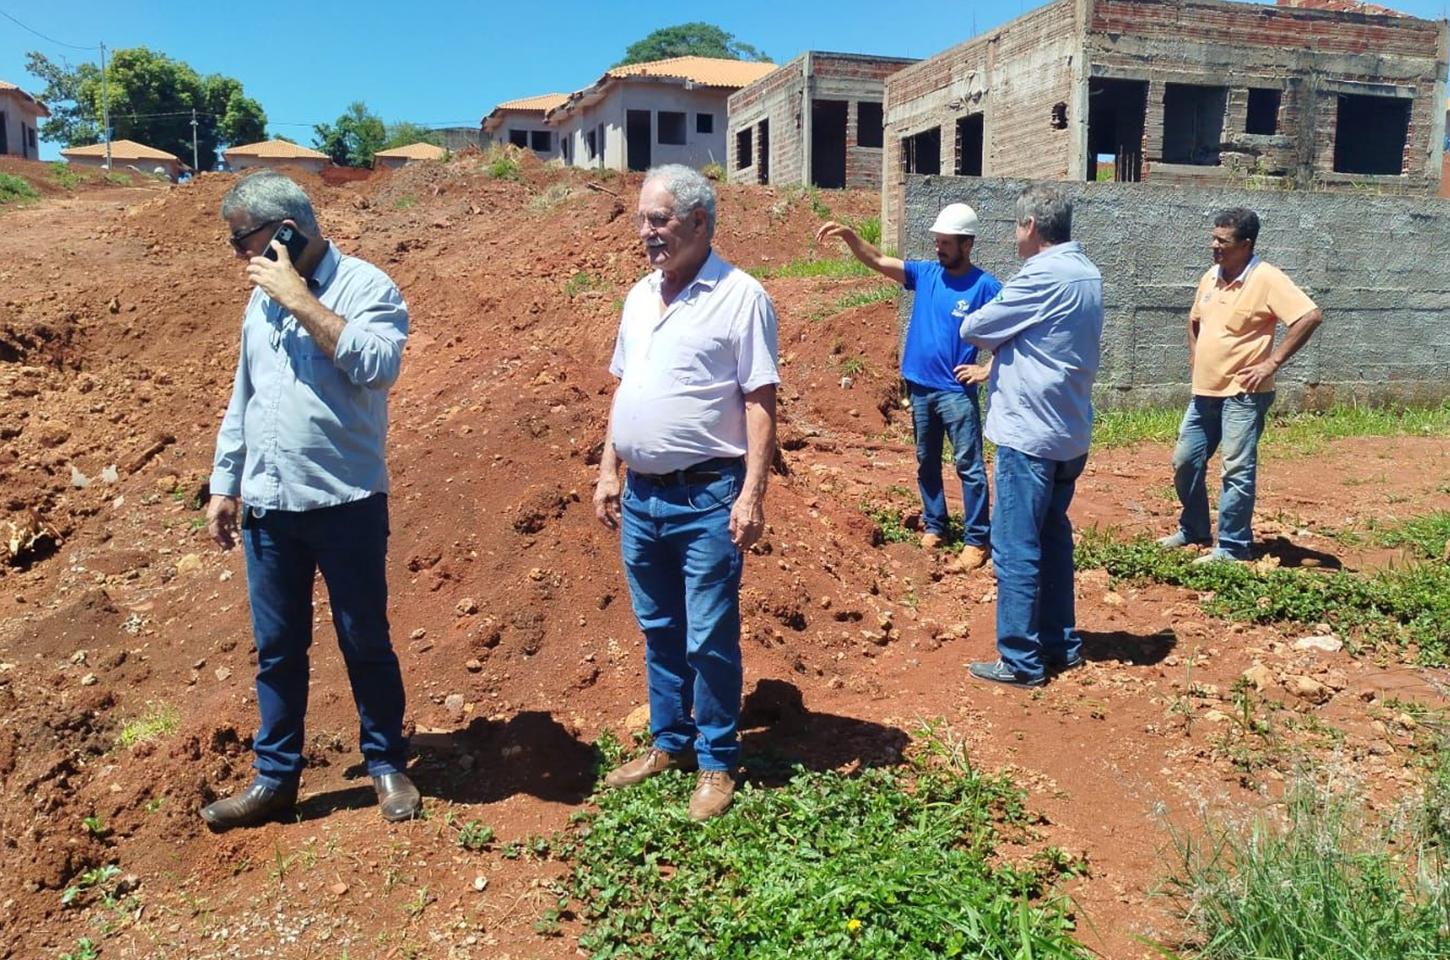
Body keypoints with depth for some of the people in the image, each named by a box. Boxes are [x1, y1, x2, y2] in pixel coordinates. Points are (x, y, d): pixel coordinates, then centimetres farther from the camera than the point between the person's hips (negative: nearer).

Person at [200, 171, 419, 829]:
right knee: (277, 649, 13)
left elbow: (379, 365, -26)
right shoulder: (262, 297, 13)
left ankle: (387, 763, 25)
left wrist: (300, 299, -20)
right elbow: (243, 397, 19)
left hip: (347, 504, -6)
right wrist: (224, 485, 17)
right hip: (266, 508, 6)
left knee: (365, 643, 7)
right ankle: (275, 779, 27)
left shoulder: (366, 286, -7)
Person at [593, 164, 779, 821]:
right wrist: (609, 471, 14)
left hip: (706, 497, -7)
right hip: (640, 496, 7)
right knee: (658, 632, 17)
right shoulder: (640, 295, 12)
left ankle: (716, 763, 19)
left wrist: (752, 494, -17)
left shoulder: (740, 296, -8)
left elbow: (760, 402, -11)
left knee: (710, 639, 3)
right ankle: (669, 744, 33)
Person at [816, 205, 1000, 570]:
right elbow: (877, 261, 0)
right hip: (920, 388, 6)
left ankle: (976, 540, 3)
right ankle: (934, 527, 27)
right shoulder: (925, 274, 6)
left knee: (969, 466, -2)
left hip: (957, 391, -5)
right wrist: (847, 235, -13)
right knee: (926, 463, 14)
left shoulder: (985, 286, -8)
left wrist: (986, 369, -11)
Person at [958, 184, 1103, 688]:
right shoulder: (1087, 274, 12)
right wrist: (1004, 341, 3)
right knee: (1052, 538, 18)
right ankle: (1061, 643, 27)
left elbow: (973, 329, -11)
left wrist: (986, 329, 8)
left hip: (1029, 433, -9)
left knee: (1016, 548, -2)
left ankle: (1021, 661, 5)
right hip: (1069, 433, 9)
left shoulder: (1043, 276, -18)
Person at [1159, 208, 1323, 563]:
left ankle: (1232, 547, 4)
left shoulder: (1267, 279, -13)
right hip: (1204, 391, 8)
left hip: (1243, 394, -8)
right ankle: (1192, 531, 29)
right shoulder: (1210, 277, 10)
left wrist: (1271, 363, -19)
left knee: (1237, 470, -5)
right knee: (1185, 462, 12)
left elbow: (1310, 316, -20)